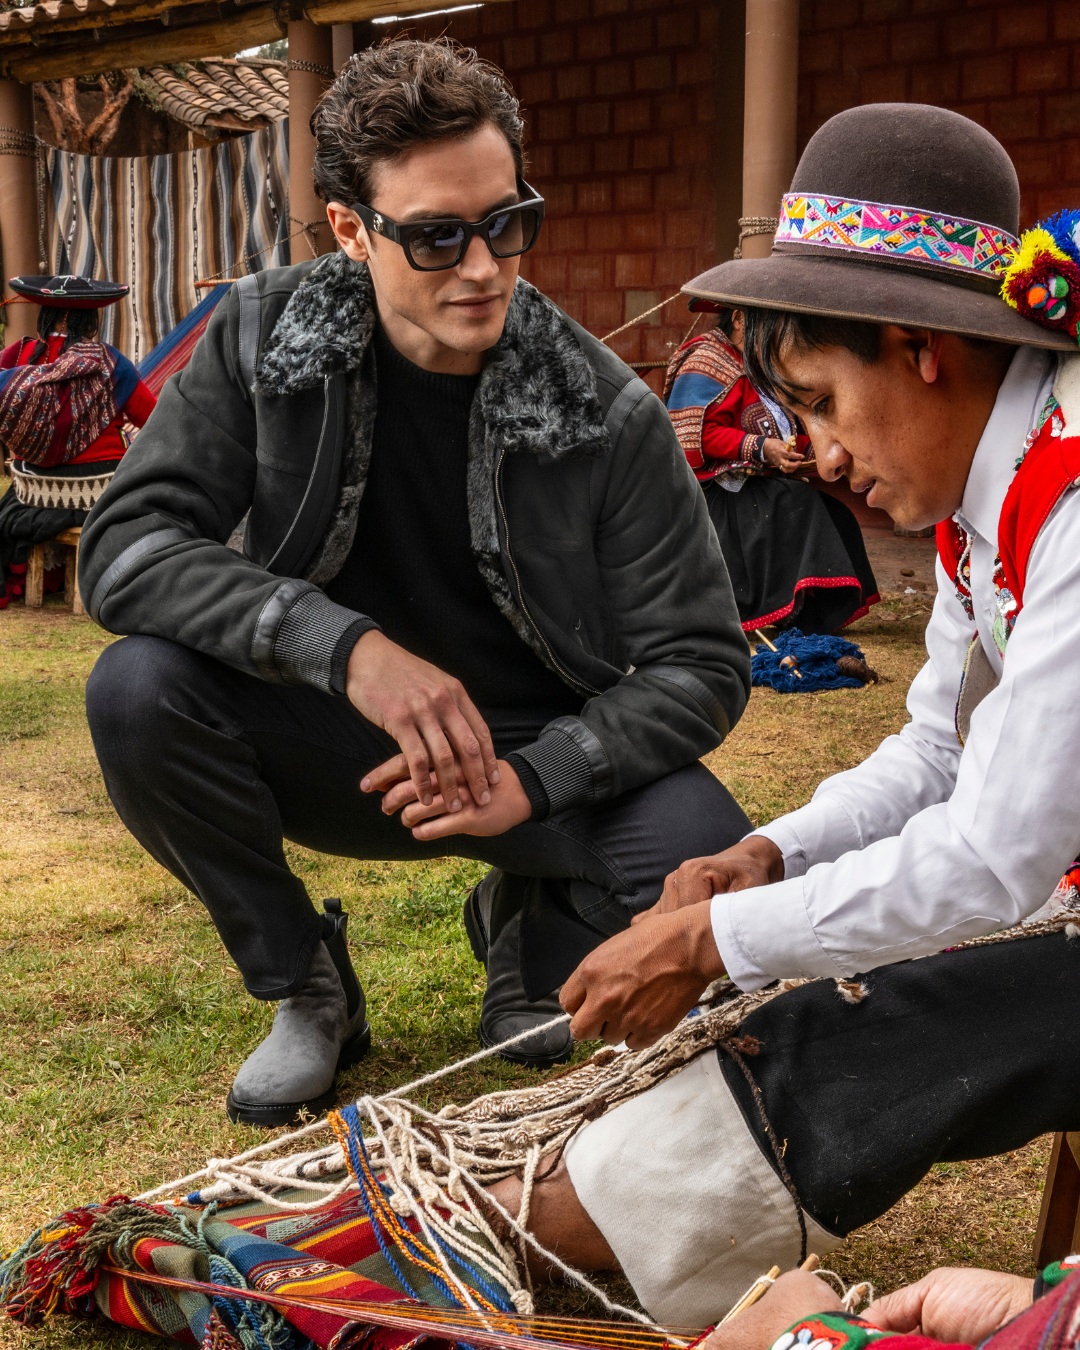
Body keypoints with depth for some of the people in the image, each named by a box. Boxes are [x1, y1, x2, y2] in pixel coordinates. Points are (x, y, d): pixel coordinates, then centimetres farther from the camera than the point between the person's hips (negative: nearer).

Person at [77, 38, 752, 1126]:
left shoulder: (609, 415, -15)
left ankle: (528, 931, 10)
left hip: (543, 753, -1)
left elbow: (702, 665, -12)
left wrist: (532, 781, -28)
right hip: (340, 746, 1)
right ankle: (307, 990, 0)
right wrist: (344, 644, -33)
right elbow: (125, 546, -19)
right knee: (138, 690, -26)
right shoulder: (264, 339, -11)